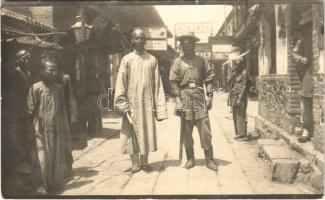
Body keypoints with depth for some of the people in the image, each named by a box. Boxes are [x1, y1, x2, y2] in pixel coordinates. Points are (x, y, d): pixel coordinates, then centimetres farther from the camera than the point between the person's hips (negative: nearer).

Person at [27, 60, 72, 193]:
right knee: (45, 157, 1)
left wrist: (65, 128, 12)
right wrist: (35, 129, -9)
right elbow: (30, 110, -6)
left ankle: (56, 181, 26)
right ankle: (46, 184, 15)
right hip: (43, 130, -4)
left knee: (58, 156, 11)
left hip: (57, 129, 5)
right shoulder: (36, 88, -6)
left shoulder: (58, 88, 8)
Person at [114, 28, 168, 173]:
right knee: (133, 133, 2)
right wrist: (123, 104, -10)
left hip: (148, 103, 2)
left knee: (147, 133, 6)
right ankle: (135, 163, 13)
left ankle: (144, 161, 18)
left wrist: (159, 106, 1)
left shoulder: (152, 60, 8)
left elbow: (157, 84, 6)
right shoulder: (127, 59, 3)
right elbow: (121, 83, -1)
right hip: (132, 103, -2)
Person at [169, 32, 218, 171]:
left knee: (205, 129, -2)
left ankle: (209, 159, 5)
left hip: (199, 96, 1)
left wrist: (209, 95, 0)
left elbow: (209, 78, 10)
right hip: (185, 97, 0)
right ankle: (190, 158, 17)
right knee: (186, 130, 5)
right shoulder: (177, 62, 8)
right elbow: (173, 82, 1)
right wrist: (178, 98, -8)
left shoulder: (201, 60, 13)